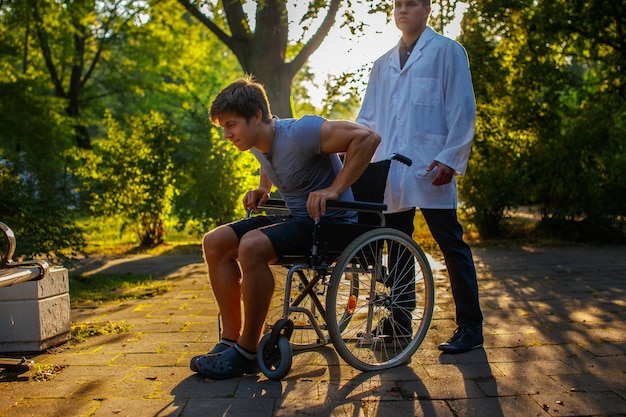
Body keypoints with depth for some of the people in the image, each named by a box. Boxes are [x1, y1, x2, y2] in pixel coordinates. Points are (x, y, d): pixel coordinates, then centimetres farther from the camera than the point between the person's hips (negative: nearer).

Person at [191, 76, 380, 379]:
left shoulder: (298, 133, -21)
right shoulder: (257, 144, 5)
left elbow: (367, 137, -25)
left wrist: (335, 189, -26)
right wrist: (262, 189, 11)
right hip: (295, 218, 9)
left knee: (252, 246, -32)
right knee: (215, 243, -3)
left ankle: (247, 353, -17)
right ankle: (230, 339, 1)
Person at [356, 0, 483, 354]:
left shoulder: (447, 51, 5)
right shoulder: (383, 65, 21)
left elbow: (463, 110, -3)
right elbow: (368, 117, 21)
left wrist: (450, 159, -13)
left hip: (430, 171, -5)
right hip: (391, 174, 6)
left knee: (452, 245, -2)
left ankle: (470, 326, 6)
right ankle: (400, 322, 21)